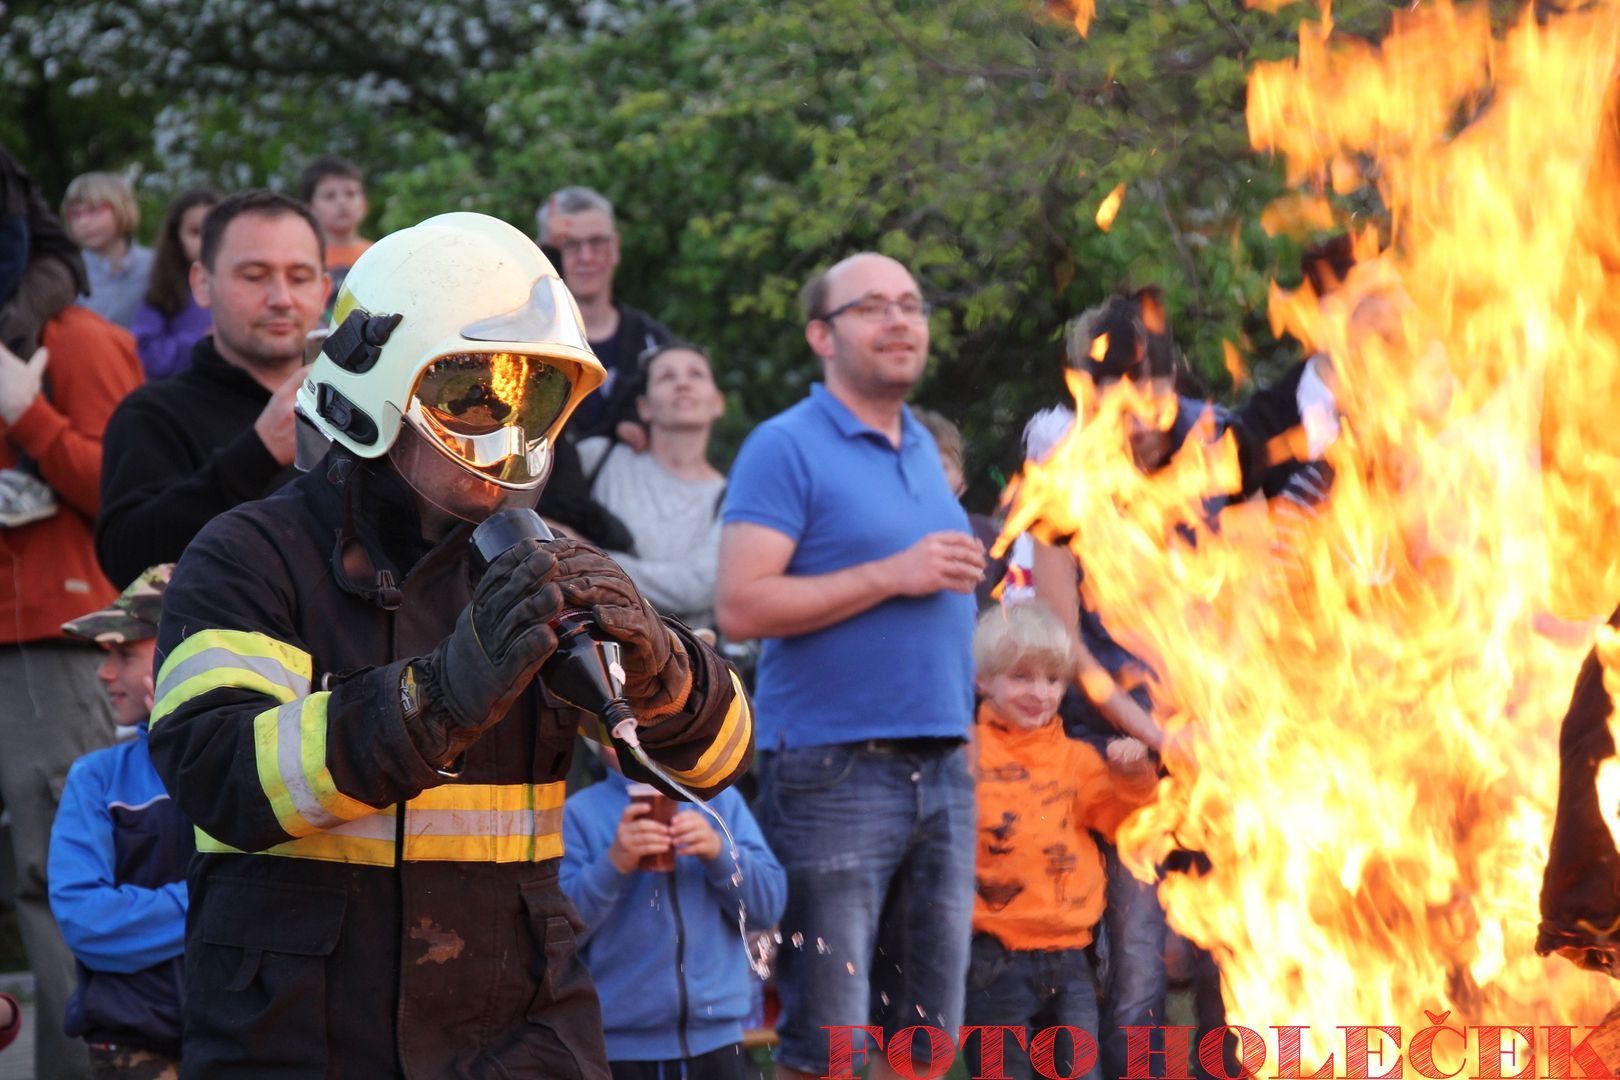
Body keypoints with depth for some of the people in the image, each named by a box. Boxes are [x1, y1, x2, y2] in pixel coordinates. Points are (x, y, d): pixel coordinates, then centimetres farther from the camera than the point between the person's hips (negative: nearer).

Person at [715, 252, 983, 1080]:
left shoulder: (922, 448, 17)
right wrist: (893, 576, -16)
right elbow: (741, 607, -16)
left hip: (940, 770, 7)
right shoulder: (787, 448, -6)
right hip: (833, 772, -7)